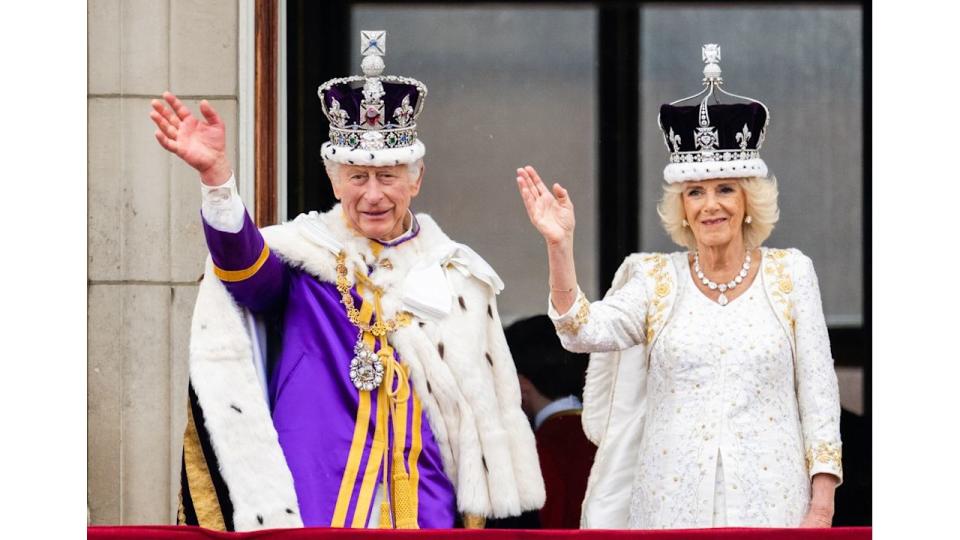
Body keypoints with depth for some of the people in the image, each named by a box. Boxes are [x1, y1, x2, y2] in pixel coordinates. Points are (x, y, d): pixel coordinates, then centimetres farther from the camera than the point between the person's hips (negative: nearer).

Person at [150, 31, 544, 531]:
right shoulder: (303, 254, 1)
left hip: (421, 504, 2)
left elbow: (486, 407, 14)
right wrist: (215, 176, -40)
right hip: (315, 505, -2)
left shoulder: (456, 274, 9)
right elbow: (244, 263, -22)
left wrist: (483, 507, 11)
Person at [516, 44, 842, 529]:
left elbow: (817, 389, 3)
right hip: (674, 502, 1)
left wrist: (822, 501, -3)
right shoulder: (658, 281, 6)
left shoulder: (790, 274, 4)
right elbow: (584, 331, -10)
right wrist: (559, 245, -23)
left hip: (769, 503, -1)